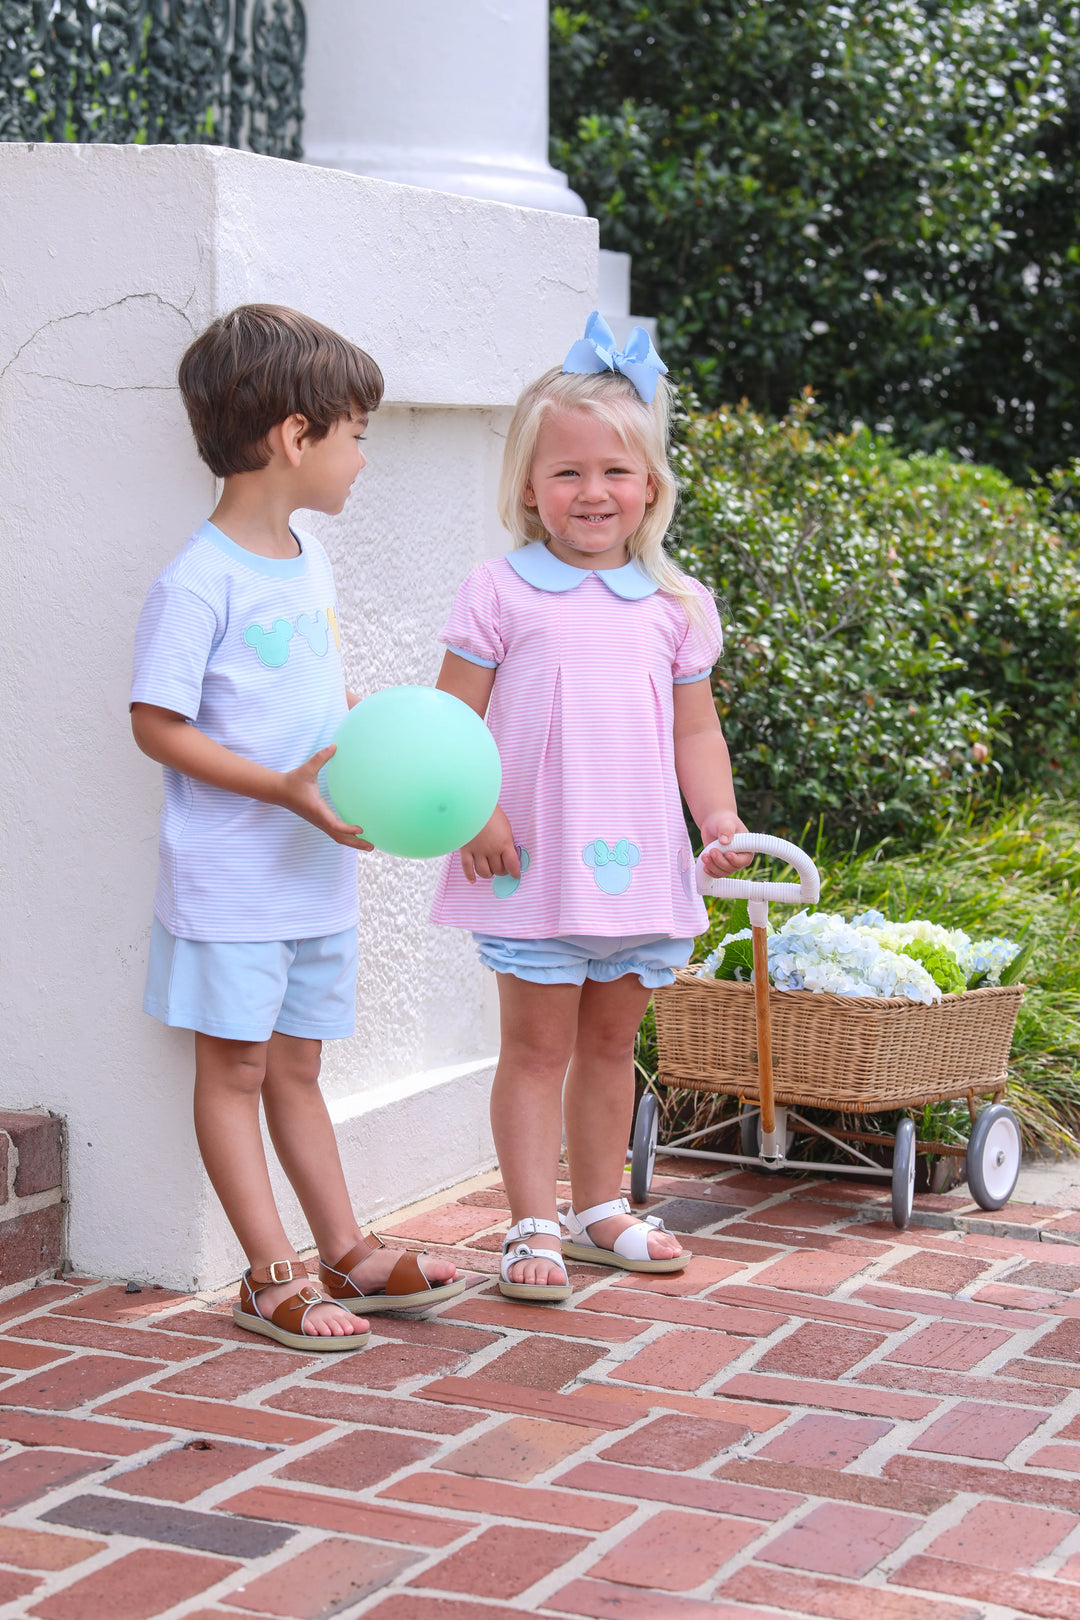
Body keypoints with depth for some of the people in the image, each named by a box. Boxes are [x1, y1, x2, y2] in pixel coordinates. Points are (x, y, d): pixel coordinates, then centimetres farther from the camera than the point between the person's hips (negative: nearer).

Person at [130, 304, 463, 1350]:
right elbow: (157, 724, -17)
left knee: (295, 1068, 17)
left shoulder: (310, 562, 9)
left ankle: (346, 1254, 22)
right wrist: (285, 787, -23)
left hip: (317, 871, 8)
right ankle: (272, 1277, 8)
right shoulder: (197, 580, -17)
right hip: (230, 874, -8)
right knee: (234, 1067, 3)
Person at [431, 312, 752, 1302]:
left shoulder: (677, 605, 8)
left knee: (611, 1041, 15)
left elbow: (695, 731, 12)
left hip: (639, 864, 4)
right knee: (537, 1044, 1)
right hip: (533, 864, -4)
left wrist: (720, 817, -1)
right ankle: (534, 1227, 7)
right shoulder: (500, 595, -4)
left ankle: (600, 1210, 28)